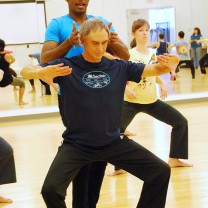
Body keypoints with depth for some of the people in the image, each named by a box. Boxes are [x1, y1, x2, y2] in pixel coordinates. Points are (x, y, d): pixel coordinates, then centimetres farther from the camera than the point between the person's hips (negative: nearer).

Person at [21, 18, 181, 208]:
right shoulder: (67, 66, -7)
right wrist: (41, 72, -34)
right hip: (76, 145, -3)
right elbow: (25, 72, -9)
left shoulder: (119, 67, 1)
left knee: (161, 172, -1)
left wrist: (169, 65, -23)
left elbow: (155, 69, 2)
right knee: (51, 189, -22)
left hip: (114, 142, 3)